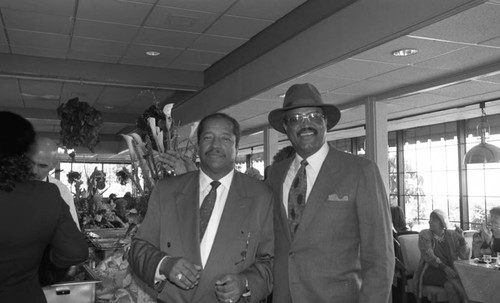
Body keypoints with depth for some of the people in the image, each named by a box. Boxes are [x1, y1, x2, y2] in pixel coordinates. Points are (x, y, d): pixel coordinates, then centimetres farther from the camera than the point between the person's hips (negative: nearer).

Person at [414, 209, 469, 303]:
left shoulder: (452, 235, 10)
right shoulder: (424, 234, 3)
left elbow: (464, 256, 3)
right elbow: (428, 255, -11)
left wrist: (461, 239, -11)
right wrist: (444, 267, -24)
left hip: (449, 270, 2)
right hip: (429, 271, -2)